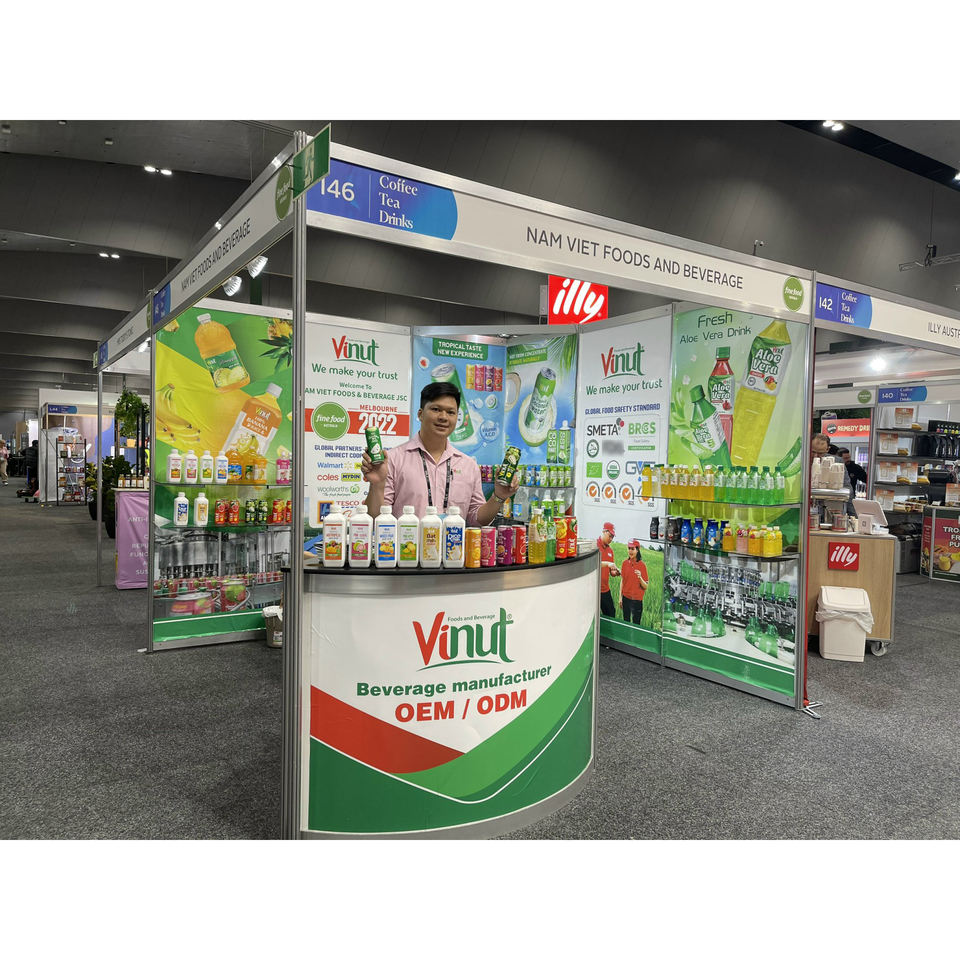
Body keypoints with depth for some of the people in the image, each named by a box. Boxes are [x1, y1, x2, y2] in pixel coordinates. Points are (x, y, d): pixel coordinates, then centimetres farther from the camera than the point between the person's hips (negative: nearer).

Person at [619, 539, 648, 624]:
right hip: (626, 598, 4)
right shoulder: (625, 563, 2)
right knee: (626, 623, 12)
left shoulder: (642, 565, -10)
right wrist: (620, 597, 10)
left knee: (636, 624, -1)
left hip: (637, 599, -4)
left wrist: (640, 577, -27)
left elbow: (645, 587, -9)